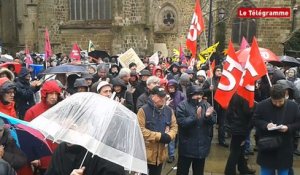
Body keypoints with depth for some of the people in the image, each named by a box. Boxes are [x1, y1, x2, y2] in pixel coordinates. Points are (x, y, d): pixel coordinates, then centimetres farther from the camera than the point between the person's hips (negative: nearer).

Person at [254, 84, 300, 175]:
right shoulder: (262, 105, -9)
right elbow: (255, 120, 0)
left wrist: (288, 128, -17)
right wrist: (265, 125, -19)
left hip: (284, 147, 1)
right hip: (266, 146, -1)